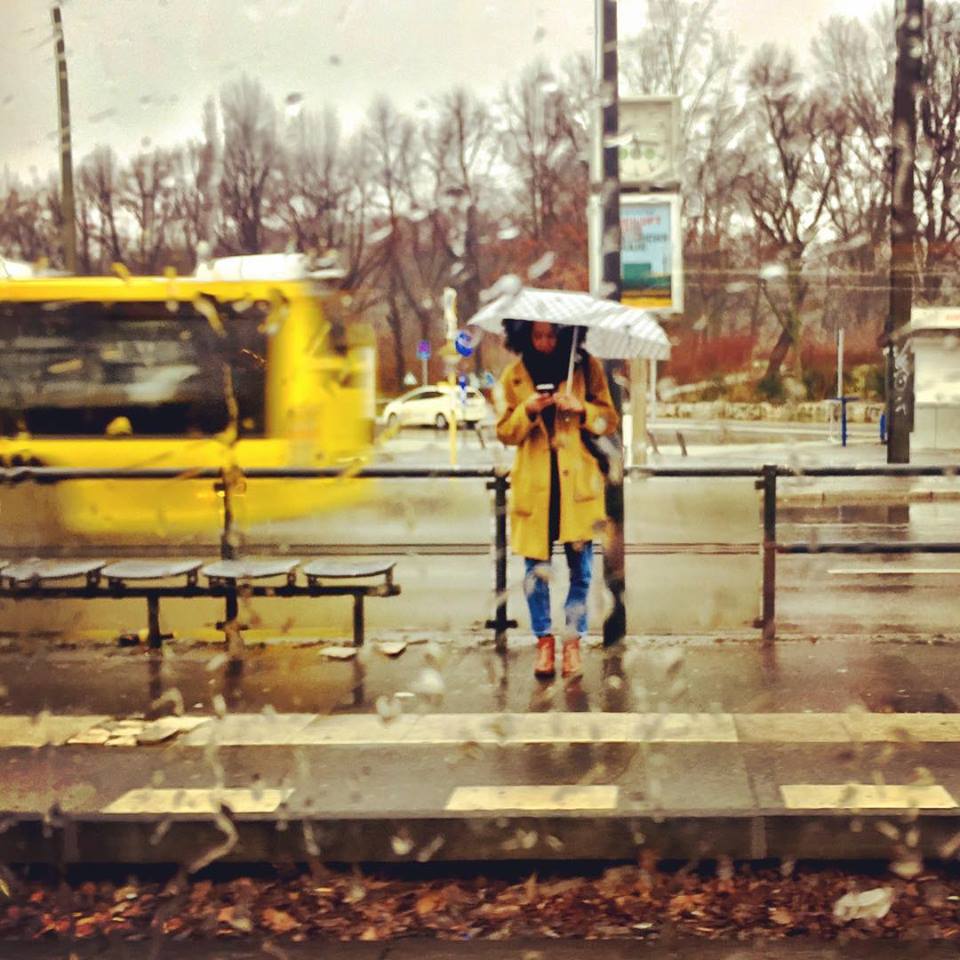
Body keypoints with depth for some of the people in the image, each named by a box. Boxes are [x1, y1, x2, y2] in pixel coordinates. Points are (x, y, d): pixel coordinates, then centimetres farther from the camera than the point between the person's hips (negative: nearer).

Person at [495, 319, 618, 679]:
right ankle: (544, 640, 18)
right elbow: (505, 432, 6)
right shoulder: (514, 376, 7)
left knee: (581, 569, 2)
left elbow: (609, 421, 5)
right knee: (536, 569, 2)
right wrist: (528, 411, -13)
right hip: (534, 485, 1)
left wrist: (582, 409, -14)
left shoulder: (586, 367, 5)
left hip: (577, 483, 0)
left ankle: (572, 641, 16)